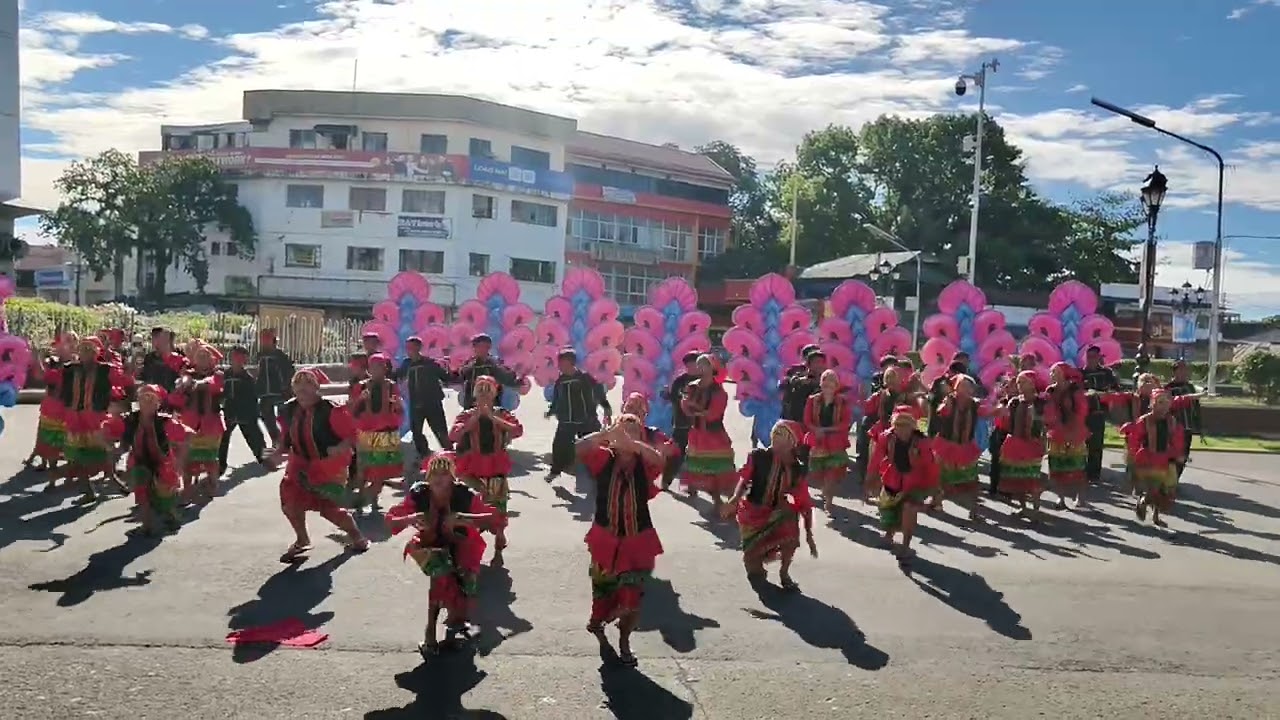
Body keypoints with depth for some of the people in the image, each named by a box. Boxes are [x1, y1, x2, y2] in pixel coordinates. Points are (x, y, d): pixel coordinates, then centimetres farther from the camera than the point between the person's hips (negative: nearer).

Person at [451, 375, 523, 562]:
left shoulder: (502, 414, 2)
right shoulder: (467, 415, 0)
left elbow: (518, 430, -18)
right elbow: (453, 436, -16)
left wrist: (492, 417, -21)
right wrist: (474, 419, -20)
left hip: (496, 471, 1)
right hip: (473, 471, 0)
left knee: (498, 513, 6)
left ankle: (498, 550, 22)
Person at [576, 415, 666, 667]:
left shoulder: (644, 465, -5)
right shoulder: (604, 460, -4)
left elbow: (658, 459, -29)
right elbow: (580, 447, -22)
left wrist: (632, 443, -38)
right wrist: (607, 432, -32)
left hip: (637, 541, -1)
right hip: (606, 539, 1)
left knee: (632, 597, 4)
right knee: (603, 590, 18)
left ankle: (624, 642, 29)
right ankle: (597, 622, 51)